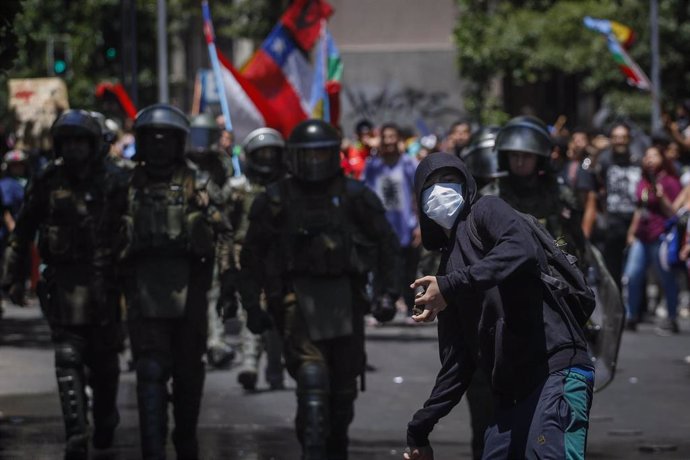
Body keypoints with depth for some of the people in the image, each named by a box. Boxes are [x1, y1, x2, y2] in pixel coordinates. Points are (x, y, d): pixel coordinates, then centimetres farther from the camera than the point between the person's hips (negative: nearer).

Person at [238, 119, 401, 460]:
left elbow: (386, 245, 9)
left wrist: (386, 294, 1)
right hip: (297, 297, -2)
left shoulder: (355, 197, 4)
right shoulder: (275, 200, 2)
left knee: (344, 381, 10)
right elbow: (252, 255, 8)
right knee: (312, 376, -17)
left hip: (344, 298, 2)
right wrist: (252, 306, 3)